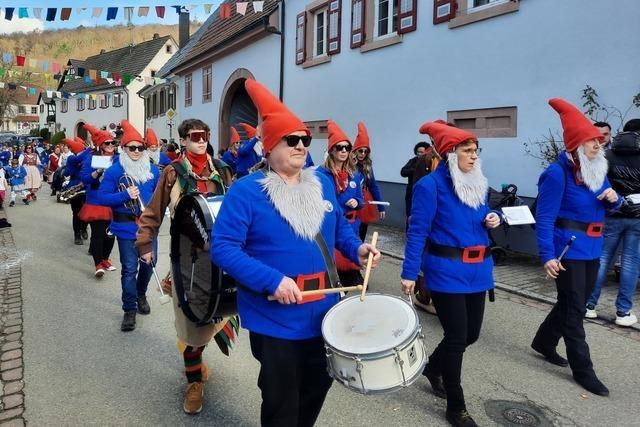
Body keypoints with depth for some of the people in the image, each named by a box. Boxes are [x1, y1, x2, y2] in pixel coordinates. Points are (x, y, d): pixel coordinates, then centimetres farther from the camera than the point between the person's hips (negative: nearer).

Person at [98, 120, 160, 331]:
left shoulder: (152, 170, 3)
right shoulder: (114, 170, -8)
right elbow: (102, 197, -9)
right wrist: (125, 195, -21)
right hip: (126, 227, -4)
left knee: (148, 263, 14)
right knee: (129, 268, -2)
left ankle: (141, 295, 41)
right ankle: (129, 309, 11)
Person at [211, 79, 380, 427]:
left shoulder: (323, 184, 4)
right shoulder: (246, 191, -15)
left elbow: (339, 227, 17)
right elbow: (223, 248, -20)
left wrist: (357, 249, -4)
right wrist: (271, 281, -29)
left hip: (323, 311, 6)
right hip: (275, 319, -6)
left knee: (317, 386, 24)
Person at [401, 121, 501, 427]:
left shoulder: (477, 183, 10)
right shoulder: (430, 185, -13)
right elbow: (417, 231, -15)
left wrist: (492, 220, -1)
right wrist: (409, 273, -18)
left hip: (477, 269, 8)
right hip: (447, 272, -8)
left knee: (471, 333, 15)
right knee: (457, 337, -2)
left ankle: (433, 367, 44)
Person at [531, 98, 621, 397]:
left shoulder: (597, 169, 9)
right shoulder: (558, 173, -16)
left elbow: (608, 205, 20)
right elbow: (544, 217, -19)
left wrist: (614, 198, -5)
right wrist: (547, 255, -25)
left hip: (591, 249, 9)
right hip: (568, 249, -8)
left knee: (573, 303, 18)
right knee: (574, 308, 0)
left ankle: (544, 342, 38)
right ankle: (582, 370, 11)